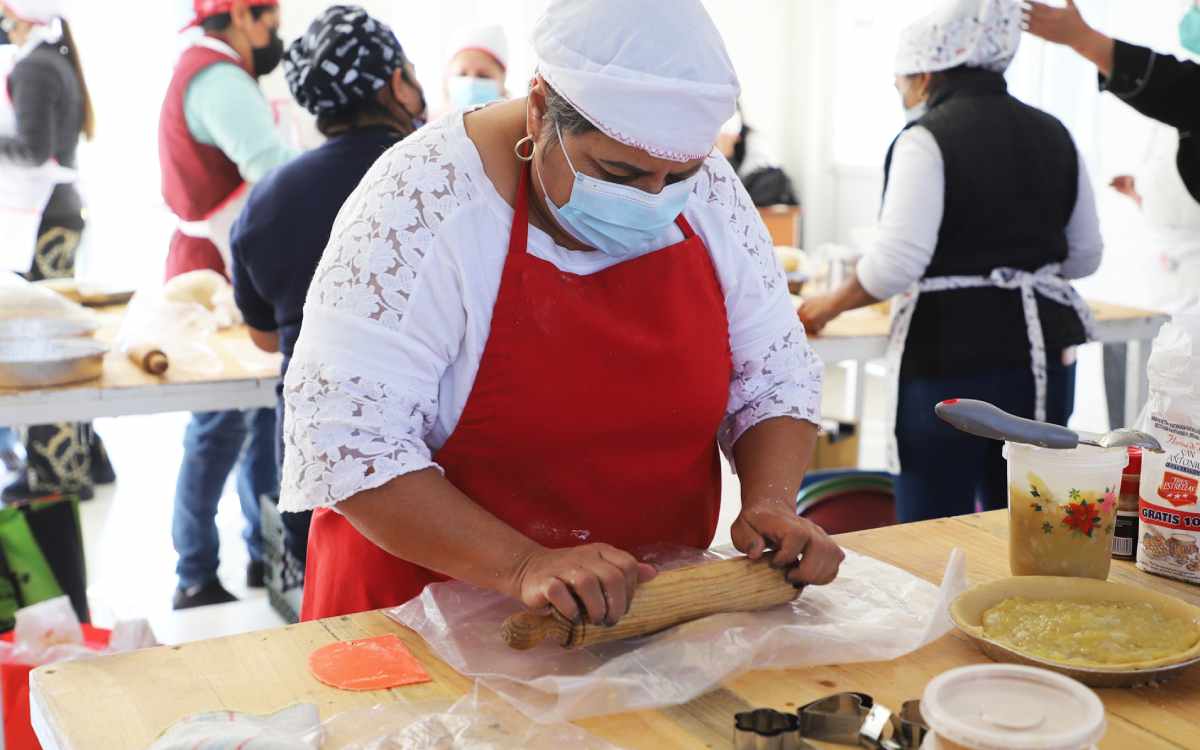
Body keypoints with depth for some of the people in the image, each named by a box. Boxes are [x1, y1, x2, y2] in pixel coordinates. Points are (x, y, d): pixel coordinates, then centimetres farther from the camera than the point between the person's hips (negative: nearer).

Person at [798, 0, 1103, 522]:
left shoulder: (928, 138, -10)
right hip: (1044, 352, 7)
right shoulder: (1053, 134, 12)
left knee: (933, 527, 1)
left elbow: (896, 264, -17)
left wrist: (830, 305, -2)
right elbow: (1084, 257, 16)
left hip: (952, 353, -7)